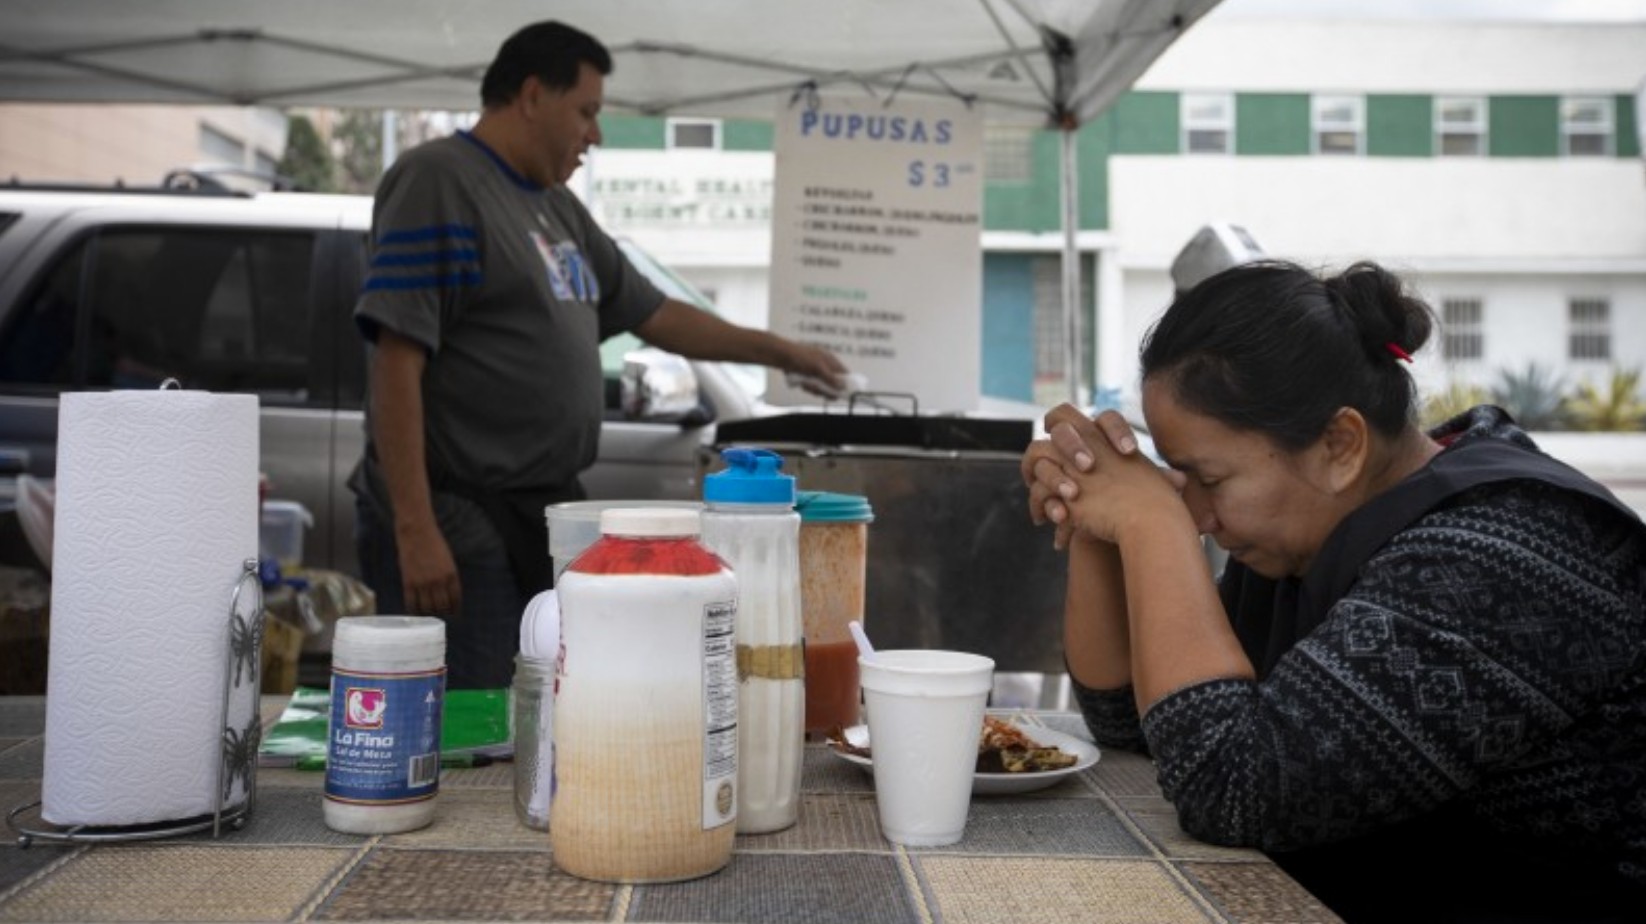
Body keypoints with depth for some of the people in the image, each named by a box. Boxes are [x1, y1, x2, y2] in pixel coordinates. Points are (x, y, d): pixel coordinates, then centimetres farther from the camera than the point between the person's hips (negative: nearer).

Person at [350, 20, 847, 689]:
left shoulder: (558, 207, 17)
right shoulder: (439, 181, -10)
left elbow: (651, 314, 26)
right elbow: (396, 362, -17)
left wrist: (778, 351, 23)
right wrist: (414, 530, -23)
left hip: (545, 517, 9)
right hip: (457, 525, -8)